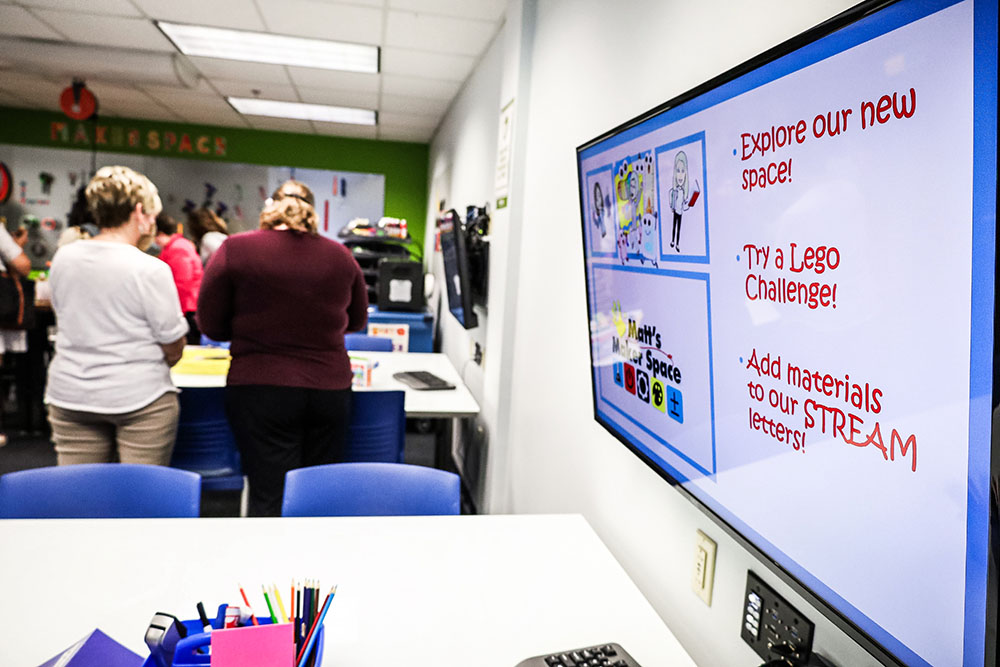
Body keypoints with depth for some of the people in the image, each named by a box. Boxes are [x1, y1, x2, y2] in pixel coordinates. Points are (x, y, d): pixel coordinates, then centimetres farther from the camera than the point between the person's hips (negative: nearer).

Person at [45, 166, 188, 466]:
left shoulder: (62, 258, 2)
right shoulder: (151, 269, -15)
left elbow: (66, 318, 16)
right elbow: (174, 348, -11)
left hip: (69, 396, 5)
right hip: (140, 398, -5)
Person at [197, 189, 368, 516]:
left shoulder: (235, 249, -2)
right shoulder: (340, 255, 5)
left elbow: (210, 325, 4)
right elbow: (357, 320, 18)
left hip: (261, 388, -2)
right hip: (331, 388, 3)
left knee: (270, 498, 1)